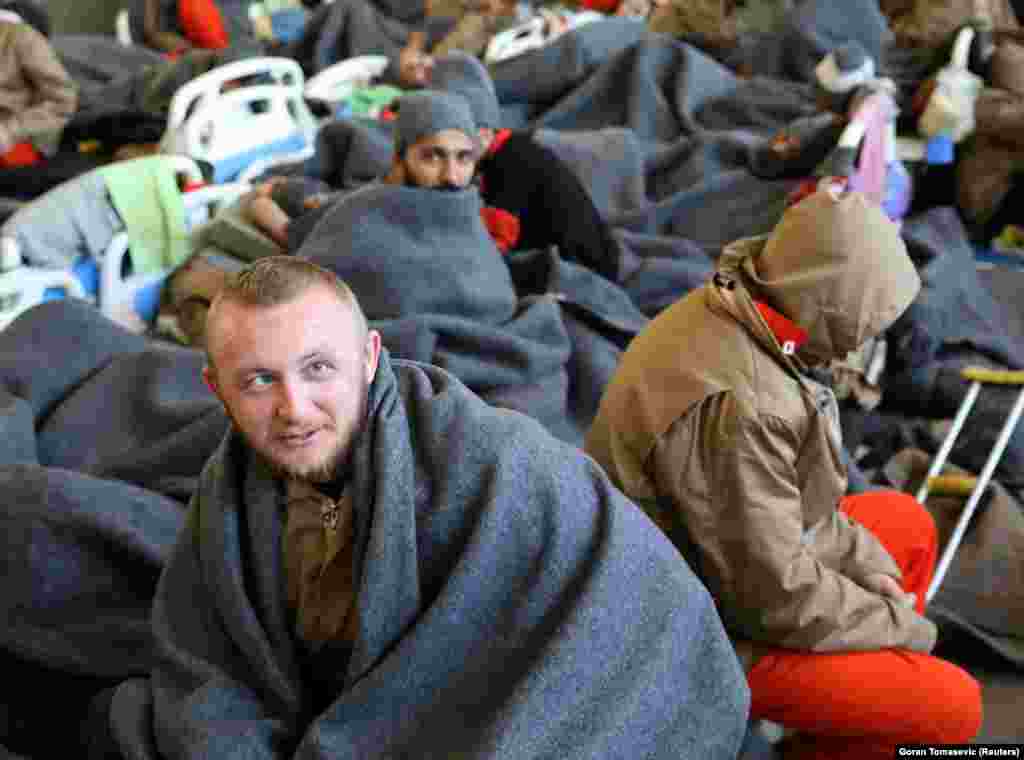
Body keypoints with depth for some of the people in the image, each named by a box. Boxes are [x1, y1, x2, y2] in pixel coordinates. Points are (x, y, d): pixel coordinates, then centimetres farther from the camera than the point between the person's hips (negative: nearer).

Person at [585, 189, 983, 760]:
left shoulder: (719, 314, -4)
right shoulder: (733, 407, -33)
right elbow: (778, 598, -27)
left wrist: (869, 567, 3)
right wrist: (902, 625, -11)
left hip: (706, 560, 10)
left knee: (910, 524, 18)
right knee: (953, 707, -7)